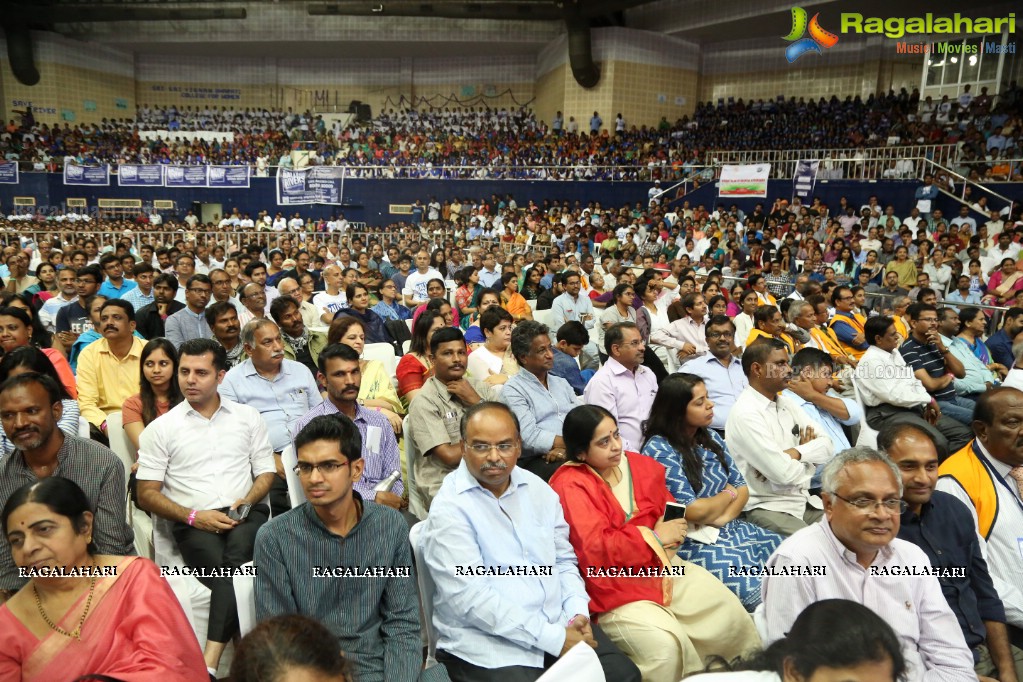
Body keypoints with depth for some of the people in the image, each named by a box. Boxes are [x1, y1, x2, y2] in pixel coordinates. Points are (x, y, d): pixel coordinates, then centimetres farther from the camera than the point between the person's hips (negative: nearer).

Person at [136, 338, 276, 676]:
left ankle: (208, 663, -36)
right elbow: (147, 494, 7)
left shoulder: (248, 417, 14)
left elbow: (266, 472, 14)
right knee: (231, 575, -31)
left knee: (235, 557, -34)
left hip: (245, 515, 1)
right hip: (193, 522, 0)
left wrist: (247, 501, -8)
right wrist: (193, 516, -9)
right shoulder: (160, 429, 10)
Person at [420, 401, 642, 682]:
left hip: (560, 624, 5)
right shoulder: (449, 508, -13)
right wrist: (555, 639, -19)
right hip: (490, 643, -5)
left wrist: (578, 614, -5)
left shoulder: (537, 488, 7)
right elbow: (470, 598, -19)